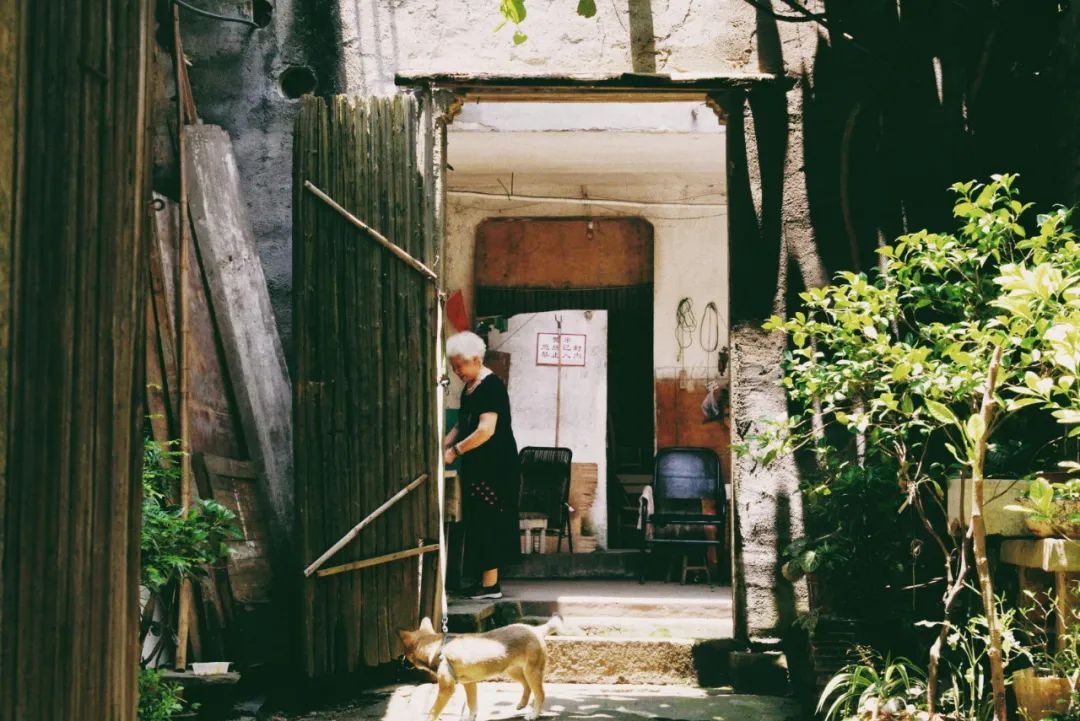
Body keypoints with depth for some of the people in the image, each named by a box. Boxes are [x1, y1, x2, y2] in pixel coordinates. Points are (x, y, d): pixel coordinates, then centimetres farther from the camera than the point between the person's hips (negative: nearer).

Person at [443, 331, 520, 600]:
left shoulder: (491, 386, -15)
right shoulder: (469, 388, 14)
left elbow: (486, 430, -22)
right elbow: (462, 425, 22)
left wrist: (455, 450, -15)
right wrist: (444, 444, 6)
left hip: (494, 467, -9)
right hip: (478, 467, 9)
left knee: (487, 524, -7)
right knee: (479, 524, 10)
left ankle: (490, 584, -3)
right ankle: (485, 579, 16)